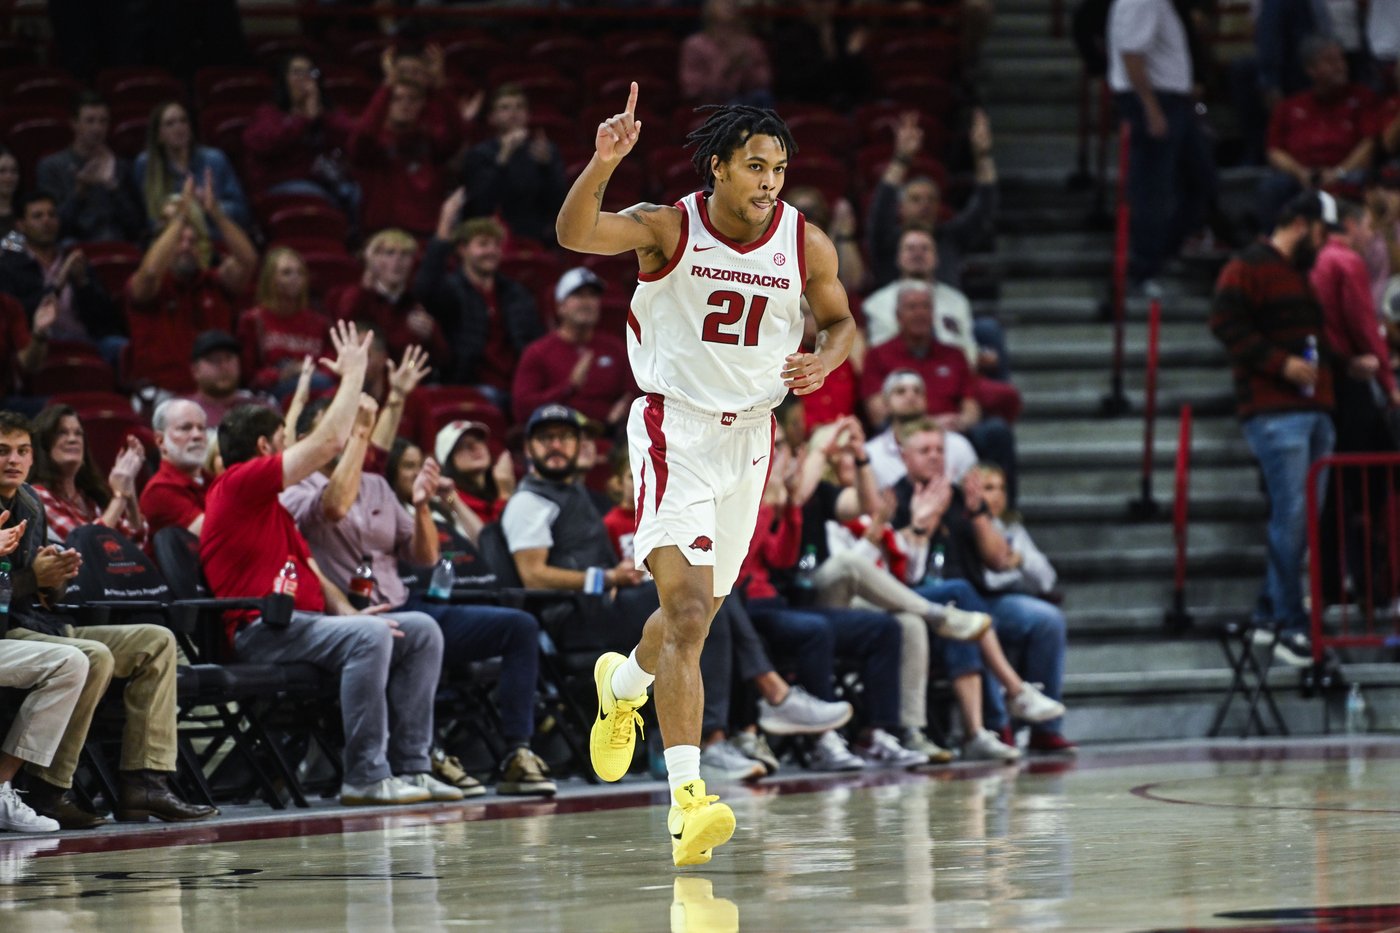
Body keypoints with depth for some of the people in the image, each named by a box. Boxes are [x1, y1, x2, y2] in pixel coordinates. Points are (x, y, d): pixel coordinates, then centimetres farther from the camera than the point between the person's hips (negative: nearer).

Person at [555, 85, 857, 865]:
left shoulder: (806, 244, -4)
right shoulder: (668, 229, -14)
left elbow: (840, 320, 12)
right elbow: (575, 234, -30)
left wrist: (823, 365, -11)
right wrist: (603, 164, -48)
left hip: (751, 435, 5)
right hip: (675, 429, -5)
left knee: (698, 613, 18)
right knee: (687, 608, -19)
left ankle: (623, 685, 53)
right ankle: (688, 800, -25)